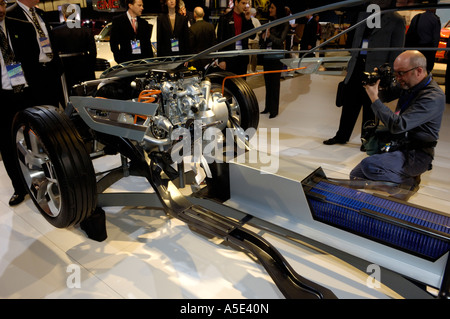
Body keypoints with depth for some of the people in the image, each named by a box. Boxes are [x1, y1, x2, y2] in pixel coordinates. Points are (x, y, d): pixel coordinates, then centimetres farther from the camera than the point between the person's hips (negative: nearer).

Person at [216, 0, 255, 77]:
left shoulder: (246, 18, 11)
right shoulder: (225, 18, -2)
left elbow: (252, 36, 7)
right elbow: (220, 39, -5)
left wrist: (248, 19, -5)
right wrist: (221, 60, -11)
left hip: (243, 56, 4)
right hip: (229, 57, -4)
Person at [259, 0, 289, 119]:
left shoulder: (284, 24, -5)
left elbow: (281, 40, -13)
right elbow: (261, 41, 10)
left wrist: (270, 36, -26)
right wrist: (263, 37, -12)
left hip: (276, 57, -5)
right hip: (267, 56, 5)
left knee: (275, 83, -2)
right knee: (268, 82, 10)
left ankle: (274, 110, 7)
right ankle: (268, 107, 21)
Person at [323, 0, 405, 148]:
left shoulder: (396, 21, -2)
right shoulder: (363, 14, 13)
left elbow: (396, 52, -4)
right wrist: (351, 63, 12)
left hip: (375, 70, -5)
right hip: (357, 67, 5)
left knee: (370, 108, 3)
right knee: (349, 104, 10)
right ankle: (341, 136, 23)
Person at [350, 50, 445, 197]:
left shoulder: (433, 98, -23)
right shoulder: (408, 85, 3)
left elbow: (397, 125, -31)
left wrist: (374, 98, -26)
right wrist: (380, 81, 1)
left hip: (415, 156, -9)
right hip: (399, 146, 9)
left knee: (368, 165, -31)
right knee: (356, 175, 3)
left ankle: (410, 181, -3)